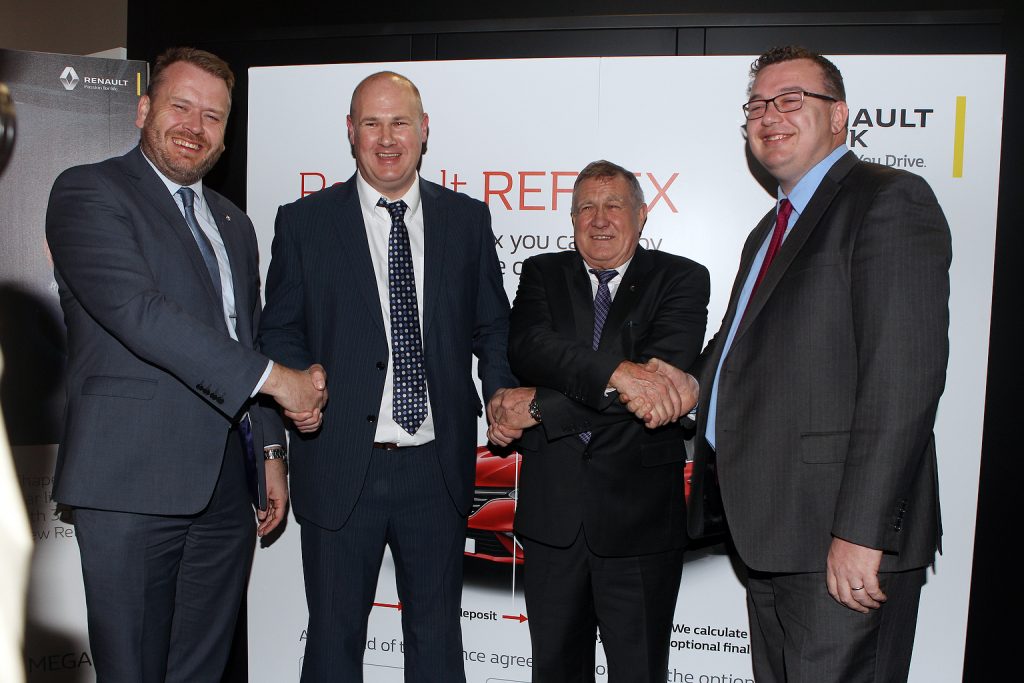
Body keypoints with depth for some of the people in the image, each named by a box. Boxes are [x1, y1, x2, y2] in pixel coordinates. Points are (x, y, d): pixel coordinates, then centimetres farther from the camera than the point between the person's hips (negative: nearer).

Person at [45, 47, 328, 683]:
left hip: (226, 488, 6)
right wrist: (274, 377, -17)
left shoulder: (233, 222, 19)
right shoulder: (89, 192, -3)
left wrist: (270, 450, 13)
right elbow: (137, 310, -18)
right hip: (134, 483, -6)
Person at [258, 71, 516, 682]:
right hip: (341, 466, -1)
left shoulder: (468, 218, 6)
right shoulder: (304, 222, 2)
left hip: (439, 467, 2)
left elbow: (493, 328, 9)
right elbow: (280, 332, 4)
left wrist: (505, 400, -8)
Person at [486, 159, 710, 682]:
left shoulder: (681, 279, 0)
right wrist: (615, 372, -28)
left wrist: (538, 407, -16)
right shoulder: (542, 274, 8)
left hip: (639, 511, -2)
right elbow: (527, 348, -12)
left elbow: (662, 375, -16)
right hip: (552, 509, 2)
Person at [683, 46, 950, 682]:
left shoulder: (890, 200, -8)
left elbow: (904, 377, -19)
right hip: (771, 533, 9)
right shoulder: (771, 230, 21)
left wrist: (861, 532, -22)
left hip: (840, 540, -8)